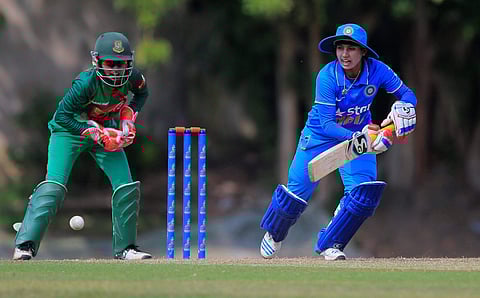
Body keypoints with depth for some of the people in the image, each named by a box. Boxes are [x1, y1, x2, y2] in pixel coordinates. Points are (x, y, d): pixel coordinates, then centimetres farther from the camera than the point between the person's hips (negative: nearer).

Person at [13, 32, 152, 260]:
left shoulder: (132, 77, -16)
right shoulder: (86, 82, -32)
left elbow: (141, 93, 9)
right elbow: (62, 116, -26)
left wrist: (129, 117, -7)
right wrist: (98, 134, -30)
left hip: (107, 131, 5)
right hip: (71, 130, -5)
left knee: (127, 187, -5)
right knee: (54, 185, -20)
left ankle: (124, 247, 10)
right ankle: (25, 245, -19)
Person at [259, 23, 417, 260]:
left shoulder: (377, 70, -23)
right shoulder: (328, 76, -30)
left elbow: (407, 94, -10)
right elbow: (326, 124, -31)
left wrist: (403, 111, -34)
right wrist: (356, 137, -47)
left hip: (359, 132, 2)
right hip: (321, 134, -2)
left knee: (365, 191, -16)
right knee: (299, 188, -1)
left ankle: (330, 244, 3)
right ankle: (274, 232, 32)